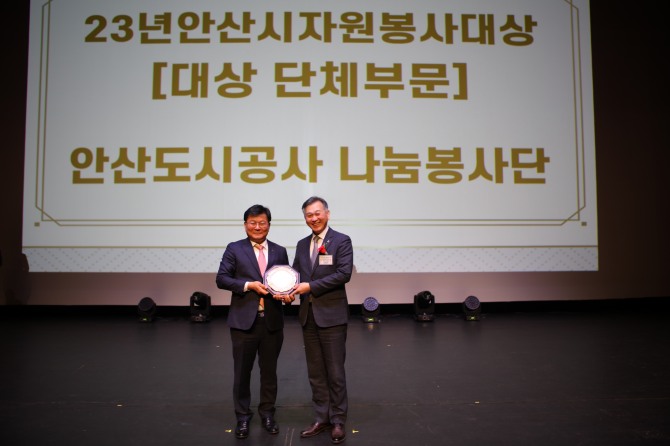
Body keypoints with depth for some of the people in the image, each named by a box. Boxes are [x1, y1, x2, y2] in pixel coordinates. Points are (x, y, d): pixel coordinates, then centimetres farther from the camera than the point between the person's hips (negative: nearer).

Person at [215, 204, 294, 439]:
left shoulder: (279, 251, 8)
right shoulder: (234, 249, 1)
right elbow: (221, 278, -4)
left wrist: (287, 295, -14)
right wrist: (249, 285, -16)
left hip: (272, 321, 2)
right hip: (244, 321, -2)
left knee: (269, 370, 13)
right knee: (242, 371, 8)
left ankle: (267, 413, 30)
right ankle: (242, 416, 24)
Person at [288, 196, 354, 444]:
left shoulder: (341, 241, -6)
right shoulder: (302, 244, 12)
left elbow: (344, 273, -16)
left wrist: (310, 286, -19)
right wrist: (291, 289, -13)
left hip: (331, 315, -6)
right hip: (308, 315, 6)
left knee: (335, 372, 3)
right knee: (315, 372, 13)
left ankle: (338, 421, 18)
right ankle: (322, 418, 25)